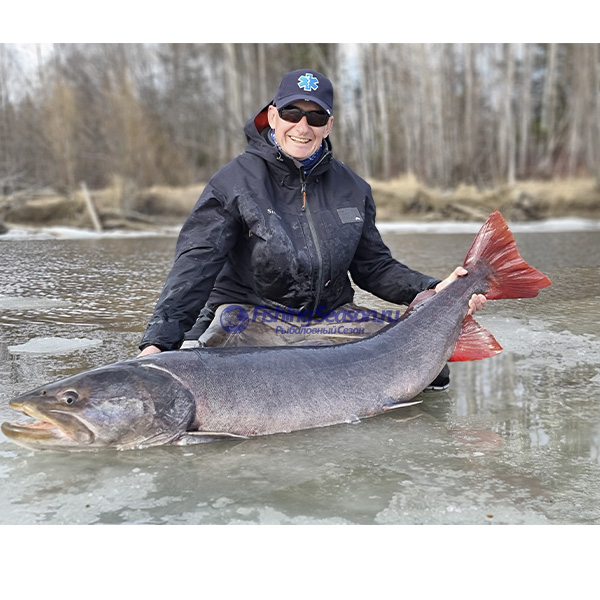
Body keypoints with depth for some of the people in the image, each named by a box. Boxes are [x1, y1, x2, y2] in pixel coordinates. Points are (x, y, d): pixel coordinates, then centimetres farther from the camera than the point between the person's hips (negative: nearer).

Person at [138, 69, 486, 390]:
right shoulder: (235, 182, -7)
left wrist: (435, 291, -4)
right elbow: (196, 264, -16)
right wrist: (159, 342, -30)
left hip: (330, 318, 4)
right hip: (249, 318, -3)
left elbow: (375, 266, 12)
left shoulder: (352, 188, 7)